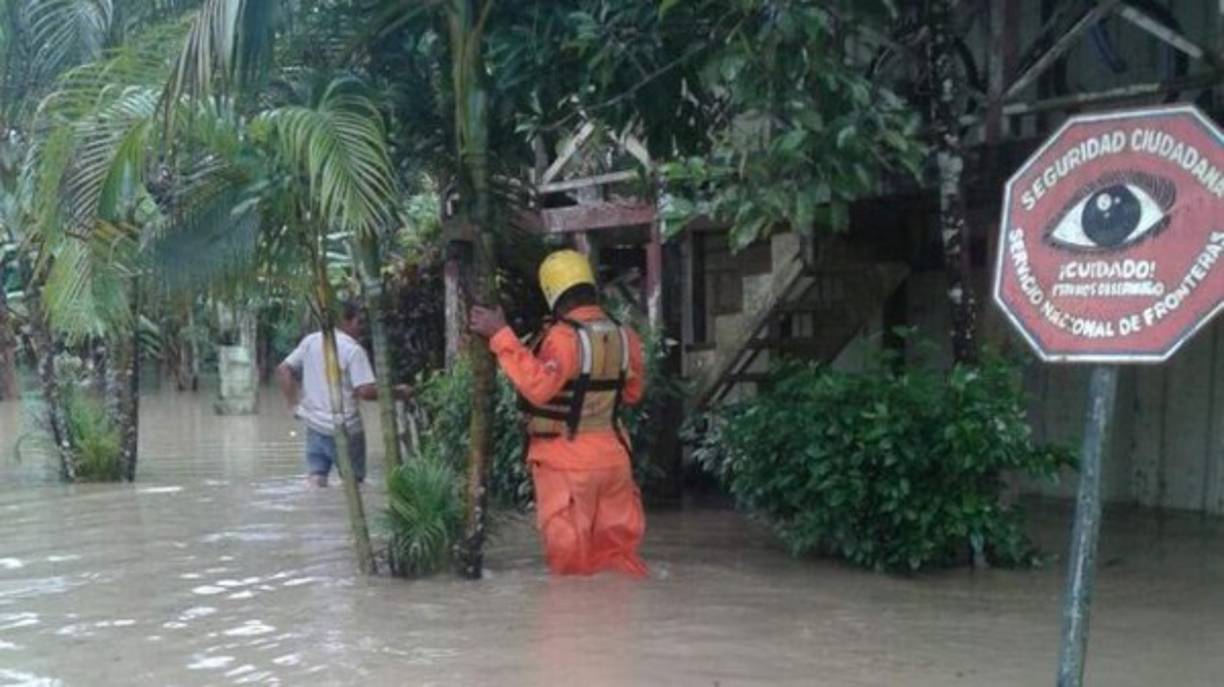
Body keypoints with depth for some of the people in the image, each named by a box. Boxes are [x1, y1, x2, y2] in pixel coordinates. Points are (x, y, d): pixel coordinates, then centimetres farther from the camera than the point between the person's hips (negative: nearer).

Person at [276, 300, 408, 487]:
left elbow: (282, 370, 6)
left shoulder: (310, 341, 6)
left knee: (316, 477, 11)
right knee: (354, 481, 8)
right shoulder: (353, 349, -13)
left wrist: (294, 404, 8)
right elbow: (366, 392, -20)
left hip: (314, 424, 6)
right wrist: (396, 392, -7)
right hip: (344, 428, -5)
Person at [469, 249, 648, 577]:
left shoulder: (564, 336, -18)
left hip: (566, 462, -6)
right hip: (611, 456, 6)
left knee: (571, 556, 6)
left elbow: (538, 386, -32)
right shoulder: (624, 335, 4)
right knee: (618, 549, 16)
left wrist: (501, 336, -30)